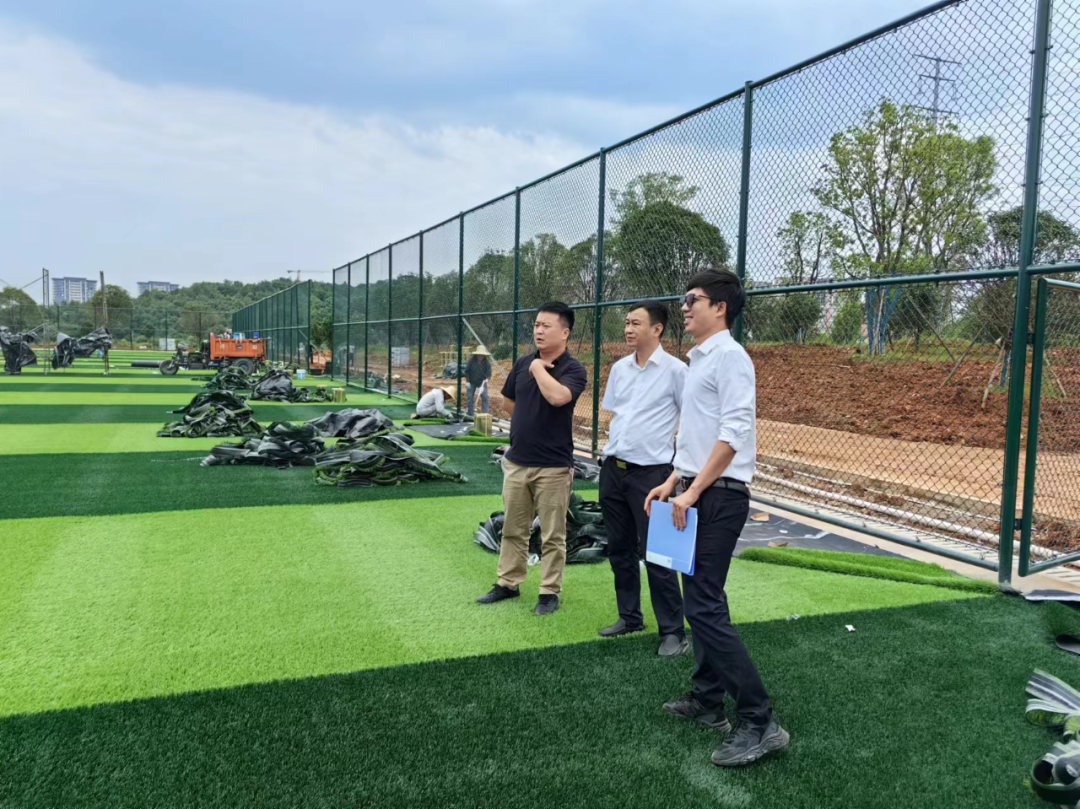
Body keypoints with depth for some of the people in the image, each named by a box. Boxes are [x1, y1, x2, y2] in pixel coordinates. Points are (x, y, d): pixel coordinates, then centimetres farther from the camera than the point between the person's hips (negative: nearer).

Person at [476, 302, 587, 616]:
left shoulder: (573, 369, -12)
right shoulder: (523, 363, 6)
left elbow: (558, 396, -32)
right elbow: (507, 403, 18)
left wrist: (539, 367, -18)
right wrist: (528, 425, 6)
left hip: (553, 465, -6)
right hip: (516, 461, 6)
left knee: (552, 535, 5)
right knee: (512, 529, 16)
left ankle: (549, 592, 17)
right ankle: (508, 583, 29)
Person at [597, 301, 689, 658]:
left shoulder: (675, 370, -9)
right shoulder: (619, 368, 9)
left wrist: (670, 447, -7)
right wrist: (619, 444, 11)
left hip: (651, 473, -6)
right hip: (613, 468, 7)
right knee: (619, 548, 14)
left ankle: (673, 632, 8)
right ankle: (629, 617, 28)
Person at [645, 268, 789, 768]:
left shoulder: (729, 356, -12)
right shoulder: (698, 360, 17)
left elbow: (733, 431, -21)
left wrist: (693, 491, -21)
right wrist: (673, 482, 18)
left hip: (719, 498, -10)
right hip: (696, 493, 10)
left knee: (704, 607, -11)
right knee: (702, 602, 14)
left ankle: (759, 722, -5)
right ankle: (707, 700, 26)